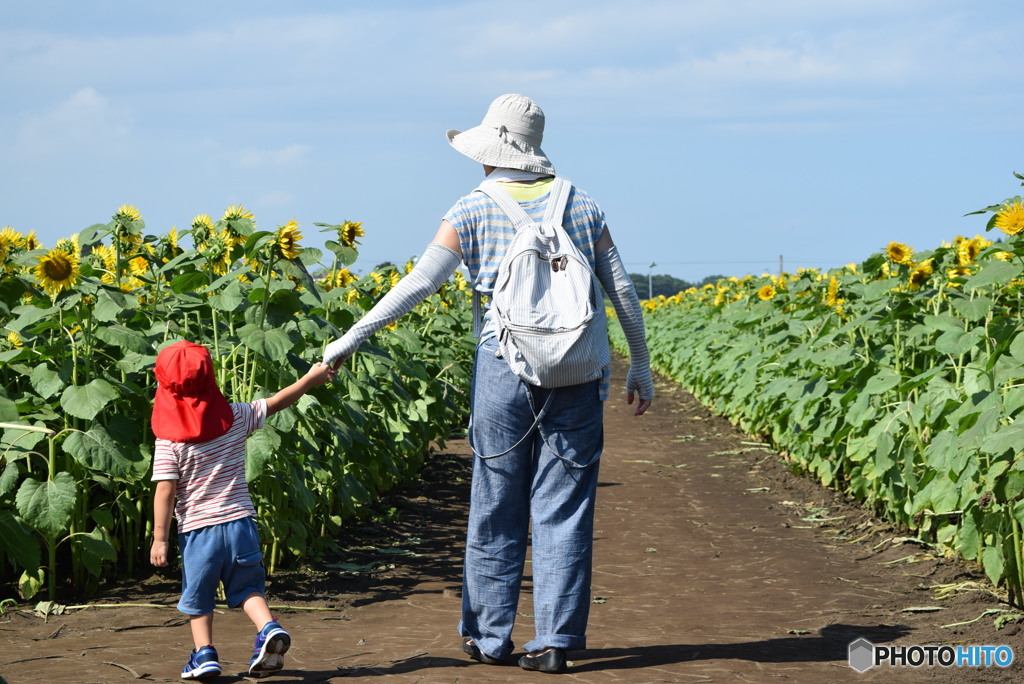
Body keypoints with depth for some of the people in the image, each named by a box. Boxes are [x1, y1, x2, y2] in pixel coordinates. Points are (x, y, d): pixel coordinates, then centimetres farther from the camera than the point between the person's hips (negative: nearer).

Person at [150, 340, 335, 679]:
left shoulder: (169, 441, -11)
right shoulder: (235, 418, -2)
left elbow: (165, 492, -13)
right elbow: (276, 403, 10)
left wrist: (159, 539, -7)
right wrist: (311, 379, 24)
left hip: (198, 529, -2)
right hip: (240, 521, 3)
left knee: (197, 597, 15)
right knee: (247, 586, 16)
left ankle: (204, 652, 13)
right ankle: (269, 627, -6)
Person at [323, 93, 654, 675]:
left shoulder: (475, 210, 1)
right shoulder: (582, 205, 9)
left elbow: (421, 282, -7)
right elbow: (623, 290, 9)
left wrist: (353, 337, -4)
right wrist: (641, 366, 18)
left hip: (504, 369, -1)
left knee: (497, 507, 9)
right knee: (563, 511, 4)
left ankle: (490, 637, 17)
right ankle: (556, 642, 4)